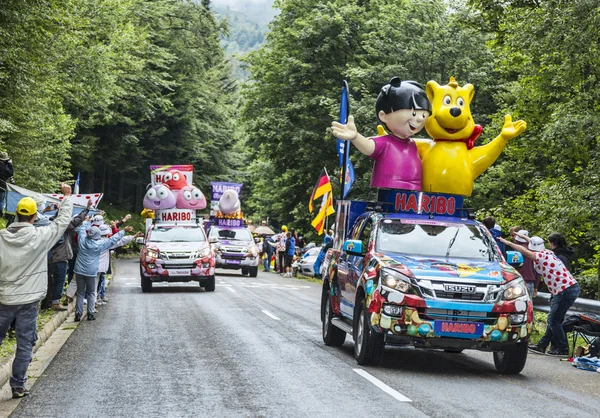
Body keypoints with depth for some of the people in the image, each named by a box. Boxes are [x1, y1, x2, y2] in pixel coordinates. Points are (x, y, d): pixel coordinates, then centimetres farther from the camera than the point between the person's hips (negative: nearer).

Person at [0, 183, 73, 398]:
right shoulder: (40, 236, -11)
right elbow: (63, 221, 1)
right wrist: (67, 196, 13)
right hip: (27, 300, -3)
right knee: (25, 345, 5)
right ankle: (18, 386, 7)